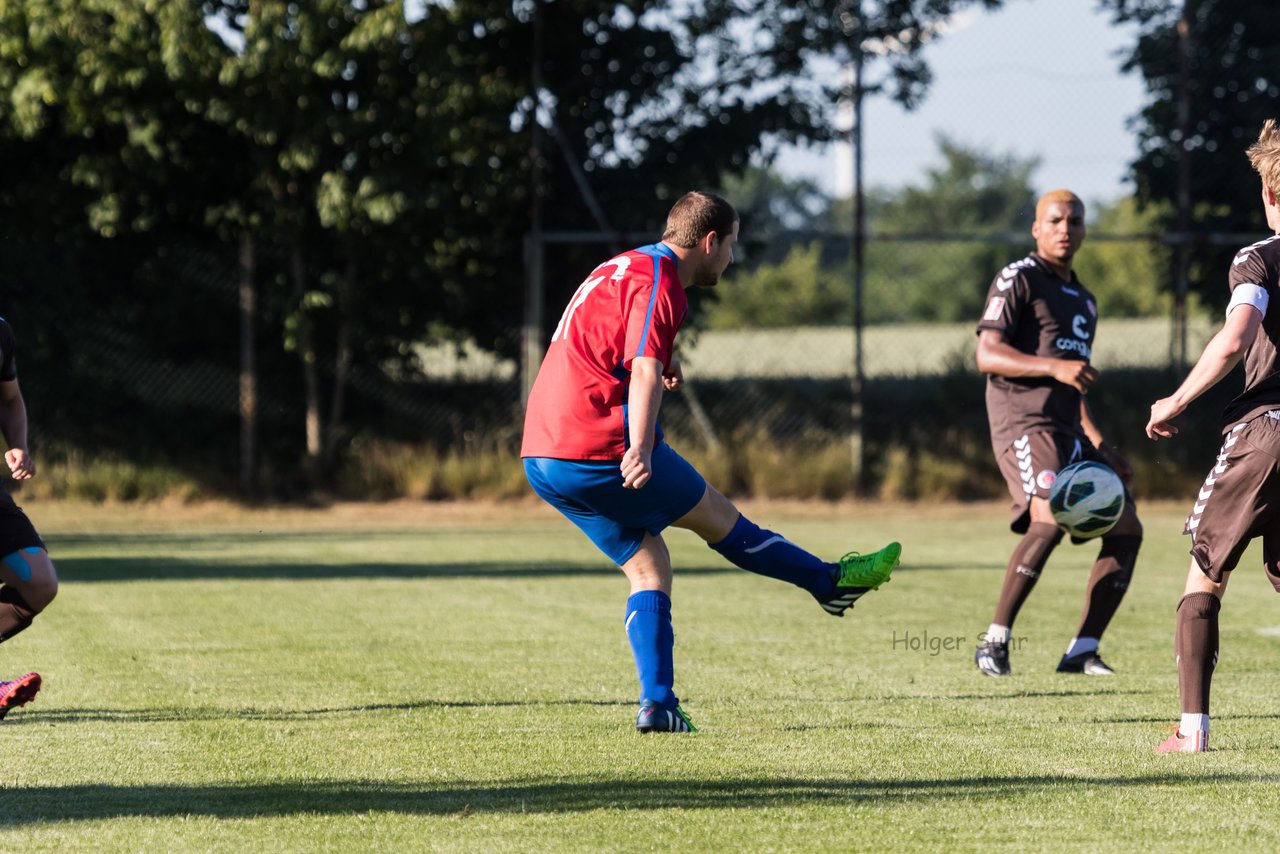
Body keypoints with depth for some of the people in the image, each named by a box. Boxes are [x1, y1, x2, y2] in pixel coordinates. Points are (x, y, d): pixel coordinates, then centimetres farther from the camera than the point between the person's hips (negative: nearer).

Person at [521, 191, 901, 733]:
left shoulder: (624, 268, 20)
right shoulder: (659, 280, -12)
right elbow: (644, 369, -28)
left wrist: (662, 360, 49)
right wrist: (639, 449, -39)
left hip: (542, 459, 9)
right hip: (599, 446, -9)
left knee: (648, 568, 10)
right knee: (715, 514, 7)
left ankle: (657, 704, 0)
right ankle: (831, 583, 21)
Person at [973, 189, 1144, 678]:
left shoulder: (1083, 299, 25)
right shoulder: (1017, 280, -1)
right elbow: (987, 355, -12)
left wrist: (1099, 443, 23)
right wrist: (1055, 366, -24)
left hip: (1069, 433, 9)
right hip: (1023, 422, -9)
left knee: (1126, 529, 0)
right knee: (1049, 519, -28)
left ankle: (1082, 651, 3)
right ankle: (994, 642, -21)